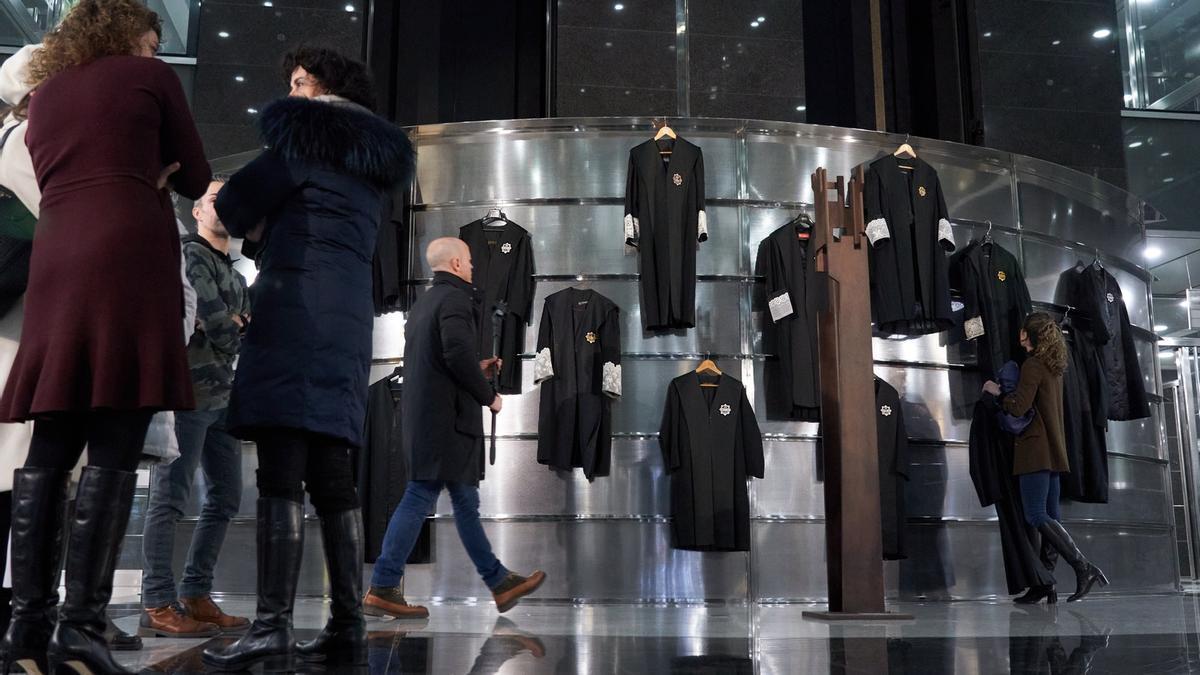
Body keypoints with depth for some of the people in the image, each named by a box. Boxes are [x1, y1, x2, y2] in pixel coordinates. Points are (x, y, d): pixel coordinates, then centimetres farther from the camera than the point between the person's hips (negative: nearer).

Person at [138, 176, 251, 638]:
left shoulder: (235, 275, 24)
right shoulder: (191, 255, -3)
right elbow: (220, 328, -14)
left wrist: (234, 324, -5)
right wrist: (235, 329, 5)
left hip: (222, 395, 9)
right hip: (190, 391, -9)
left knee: (226, 497, 8)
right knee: (171, 497, -9)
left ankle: (196, 596, 13)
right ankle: (158, 606, -7)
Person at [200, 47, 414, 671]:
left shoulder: (304, 138, 3)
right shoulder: (373, 163, 25)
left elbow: (234, 208, 2)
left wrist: (255, 227, 22)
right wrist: (270, 231, 20)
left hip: (296, 303, -7)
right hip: (350, 315, 8)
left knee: (281, 466, -13)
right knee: (330, 471, 5)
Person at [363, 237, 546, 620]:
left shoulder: (424, 303, 19)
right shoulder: (455, 299, -10)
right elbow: (457, 354, -24)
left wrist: (477, 369, 22)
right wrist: (488, 396, -12)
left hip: (422, 414, 10)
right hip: (446, 419, -10)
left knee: (465, 500, 12)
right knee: (419, 499, -6)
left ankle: (499, 582, 20)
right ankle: (383, 588, -1)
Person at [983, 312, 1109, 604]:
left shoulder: (1033, 365, -11)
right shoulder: (1054, 367, 17)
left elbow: (1019, 407, -18)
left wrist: (997, 391, -3)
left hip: (1036, 450, -9)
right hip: (1053, 451, 9)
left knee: (1036, 515, -12)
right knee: (1050, 516, 6)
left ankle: (1084, 568, -19)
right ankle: (1046, 585, 8)